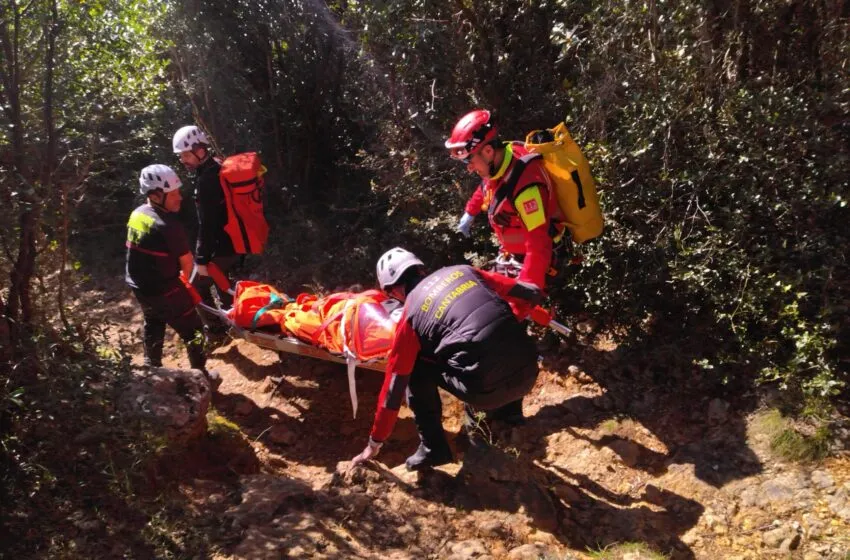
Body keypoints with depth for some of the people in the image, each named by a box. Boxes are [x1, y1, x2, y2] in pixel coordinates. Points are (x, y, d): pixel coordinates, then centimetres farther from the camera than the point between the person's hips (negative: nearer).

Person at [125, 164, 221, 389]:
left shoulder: (136, 214, -1)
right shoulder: (168, 225, -27)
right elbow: (186, 261, -15)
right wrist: (184, 277, 8)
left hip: (139, 286, 9)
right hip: (164, 291, -9)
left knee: (153, 326, 32)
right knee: (193, 332, 8)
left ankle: (152, 369, 48)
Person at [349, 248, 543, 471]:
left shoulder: (411, 314, 7)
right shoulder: (462, 270, 17)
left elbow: (395, 382, 11)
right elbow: (531, 292, 19)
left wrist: (375, 443, 22)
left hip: (487, 389, -5)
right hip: (528, 372, 5)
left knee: (417, 369, 15)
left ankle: (433, 448, 14)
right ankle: (510, 411, 38)